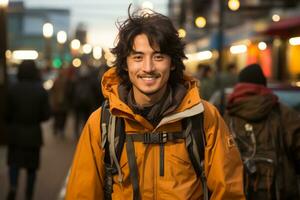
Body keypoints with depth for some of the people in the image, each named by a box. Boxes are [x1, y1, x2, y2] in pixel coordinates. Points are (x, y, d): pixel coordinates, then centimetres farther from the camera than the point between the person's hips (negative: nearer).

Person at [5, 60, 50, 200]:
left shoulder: (12, 89, -10)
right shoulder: (41, 91, -8)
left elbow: (8, 113, -5)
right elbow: (46, 115, -7)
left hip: (16, 132, 0)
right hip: (34, 133, 0)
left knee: (14, 161, 11)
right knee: (31, 166, 13)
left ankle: (13, 187, -14)